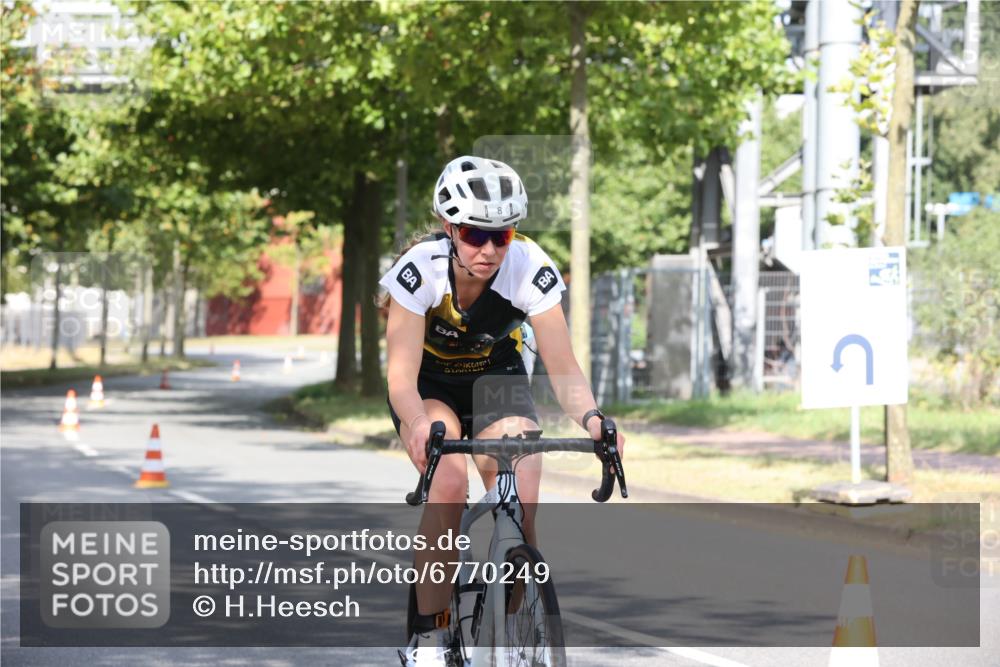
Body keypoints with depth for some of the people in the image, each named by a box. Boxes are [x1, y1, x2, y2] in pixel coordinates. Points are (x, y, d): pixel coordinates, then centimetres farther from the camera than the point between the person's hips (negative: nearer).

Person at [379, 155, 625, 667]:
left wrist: (590, 418, -46)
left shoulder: (532, 269, -26)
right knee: (449, 483, -30)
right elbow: (402, 376, -33)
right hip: (429, 385, -2)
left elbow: (563, 367, -26)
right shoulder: (419, 269, -30)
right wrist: (420, 426, -54)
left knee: (521, 502, -21)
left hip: (497, 379, 2)